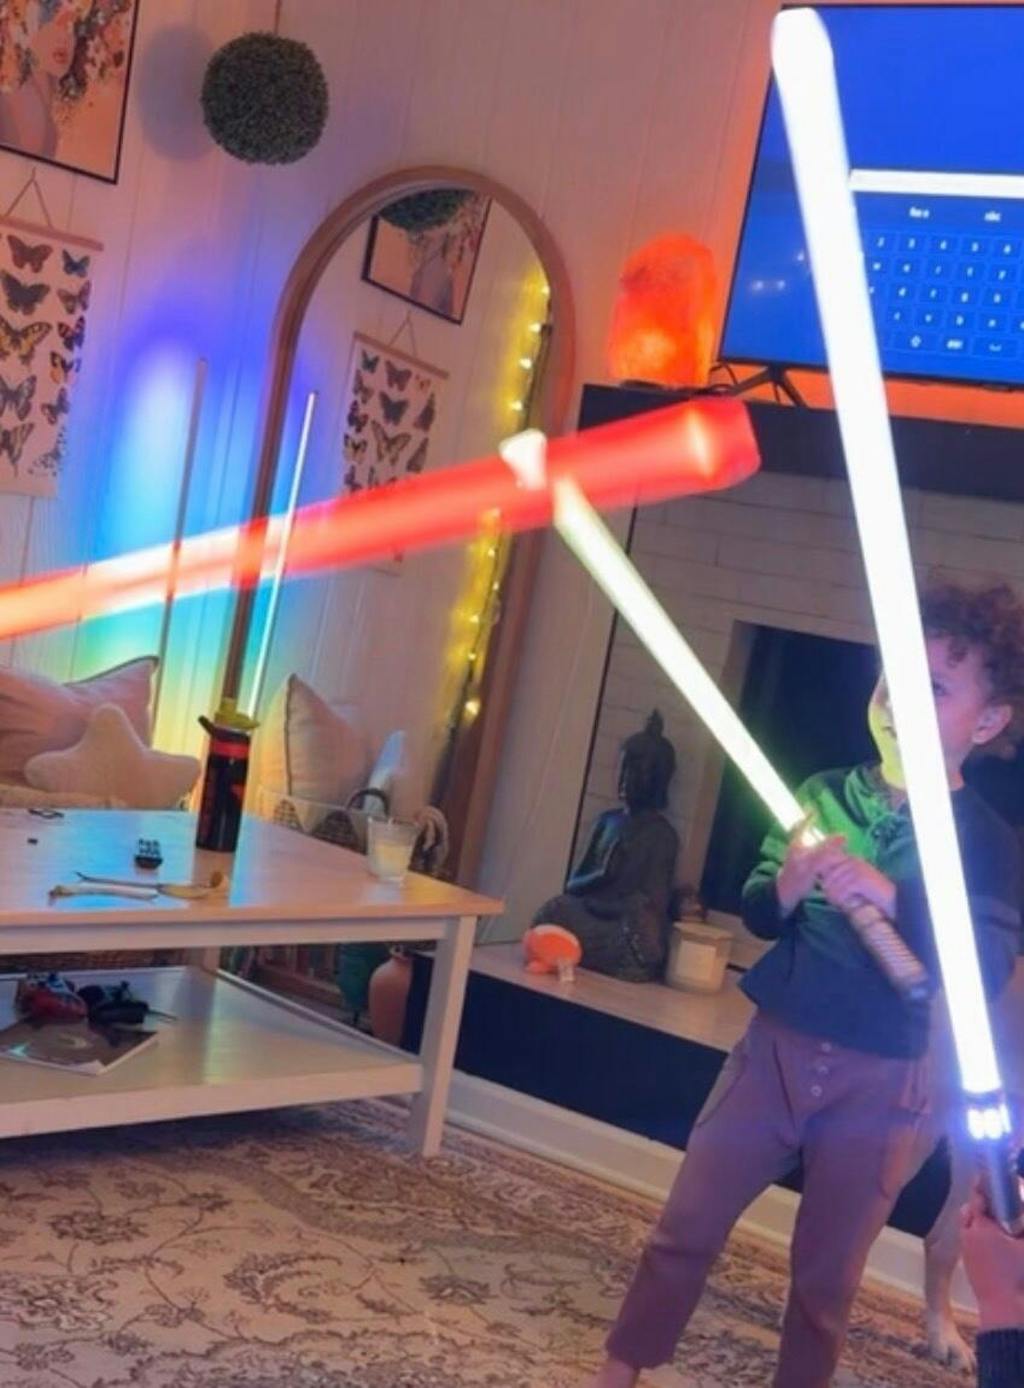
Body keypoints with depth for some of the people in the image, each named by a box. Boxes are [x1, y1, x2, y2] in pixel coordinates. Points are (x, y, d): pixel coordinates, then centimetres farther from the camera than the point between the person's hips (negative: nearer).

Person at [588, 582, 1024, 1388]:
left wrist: (891, 898, -33)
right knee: (687, 1227, 9)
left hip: (883, 1079, -2)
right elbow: (756, 917, 1)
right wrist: (786, 889, -23)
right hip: (778, 1046, 2)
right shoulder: (823, 794, 0)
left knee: (827, 1272, 12)